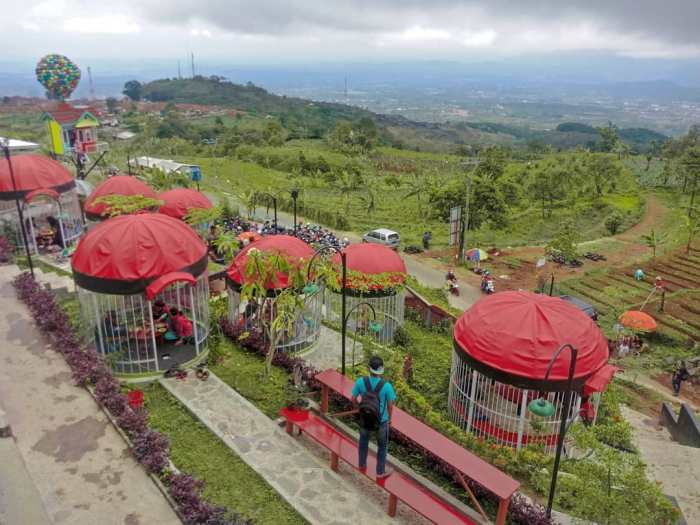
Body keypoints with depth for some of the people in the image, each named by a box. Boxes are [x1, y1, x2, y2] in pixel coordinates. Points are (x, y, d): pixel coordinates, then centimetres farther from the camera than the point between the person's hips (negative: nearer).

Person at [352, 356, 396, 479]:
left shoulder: (361, 381, -20)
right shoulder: (386, 386, -24)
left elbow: (353, 398, -8)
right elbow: (390, 405, -12)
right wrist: (389, 418, 7)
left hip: (365, 418, 2)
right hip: (381, 420, -2)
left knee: (364, 440, 30)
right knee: (382, 446, 21)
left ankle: (362, 464, 48)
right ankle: (380, 471, 36)